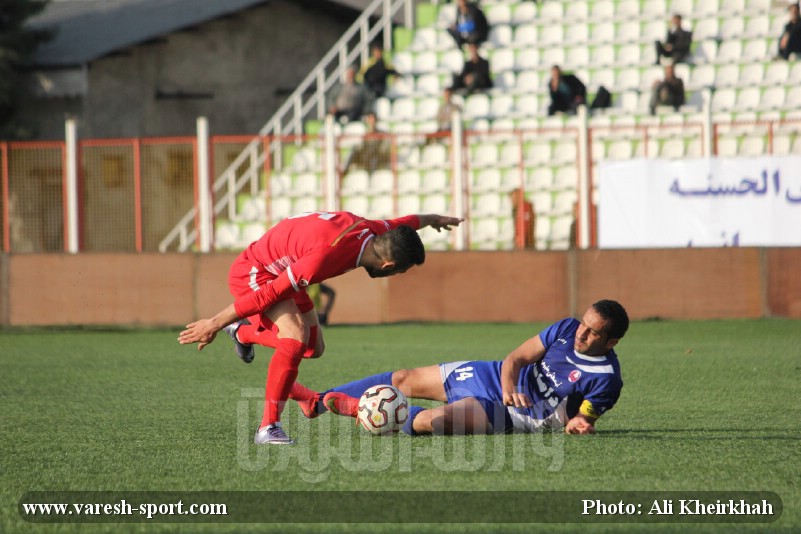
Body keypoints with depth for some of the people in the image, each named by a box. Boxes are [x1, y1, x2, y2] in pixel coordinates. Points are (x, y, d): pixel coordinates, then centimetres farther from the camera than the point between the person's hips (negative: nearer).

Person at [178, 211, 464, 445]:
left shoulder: (375, 231, -13)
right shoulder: (329, 254, -38)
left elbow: (406, 223, 14)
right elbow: (267, 295, -33)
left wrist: (434, 220, 36)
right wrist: (214, 324, -28)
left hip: (279, 270, 9)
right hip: (253, 272, -9)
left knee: (313, 349, 13)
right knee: (296, 339, -27)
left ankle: (243, 333, 37)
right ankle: (268, 427, -20)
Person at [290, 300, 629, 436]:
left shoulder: (606, 379, -20)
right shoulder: (567, 329, -5)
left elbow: (580, 421, -12)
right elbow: (516, 358, -3)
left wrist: (577, 424, -36)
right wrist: (509, 389, -22)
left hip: (508, 413, -6)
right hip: (492, 376, 6)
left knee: (435, 420, -29)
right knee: (403, 380, 10)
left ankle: (362, 410, -4)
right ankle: (318, 402, 24)